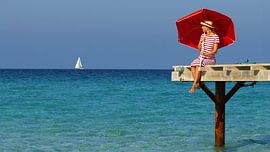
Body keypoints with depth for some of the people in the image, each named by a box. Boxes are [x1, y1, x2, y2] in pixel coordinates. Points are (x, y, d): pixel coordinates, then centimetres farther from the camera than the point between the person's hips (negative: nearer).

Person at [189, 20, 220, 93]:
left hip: (210, 59, -5)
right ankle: (197, 84, -29)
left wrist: (207, 54, -26)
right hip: (201, 57, 5)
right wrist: (201, 41, -6)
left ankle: (193, 85, -30)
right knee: (193, 64, -26)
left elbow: (215, 50, -10)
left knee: (198, 65, -32)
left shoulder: (215, 36, -6)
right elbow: (199, 48, 13)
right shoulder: (203, 35, 12)